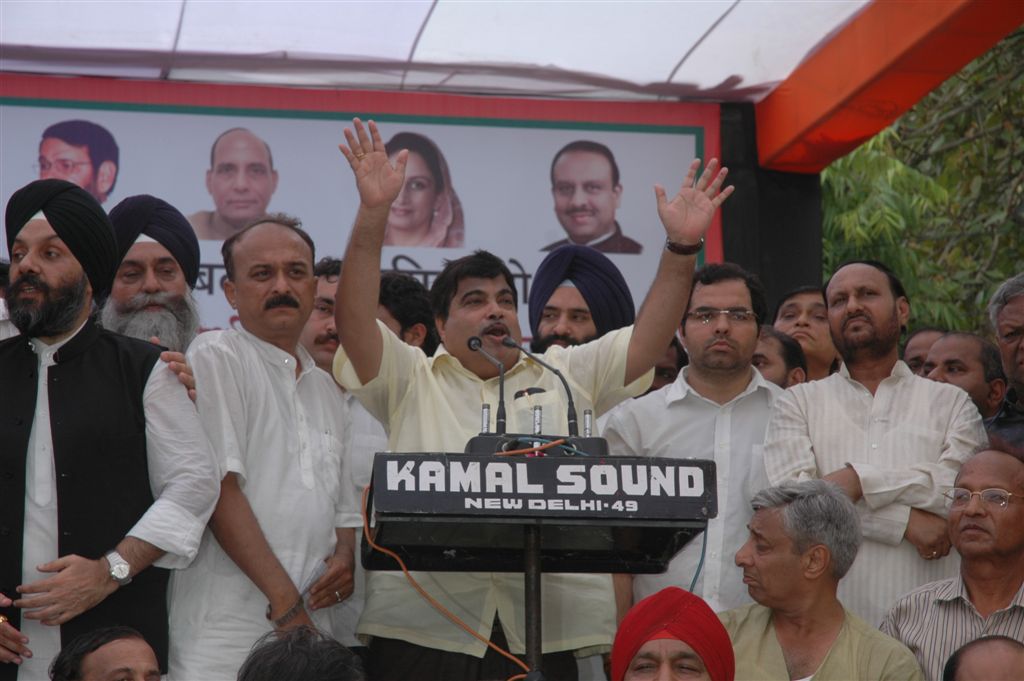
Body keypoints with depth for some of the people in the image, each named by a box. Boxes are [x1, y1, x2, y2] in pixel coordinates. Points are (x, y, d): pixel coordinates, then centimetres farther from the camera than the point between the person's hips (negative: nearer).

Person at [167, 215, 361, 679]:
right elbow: (218, 489, -12)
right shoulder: (215, 357, -3)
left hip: (309, 631, 6)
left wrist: (345, 556, 1)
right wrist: (286, 603, -15)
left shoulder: (326, 389, 20)